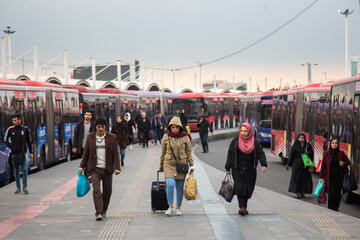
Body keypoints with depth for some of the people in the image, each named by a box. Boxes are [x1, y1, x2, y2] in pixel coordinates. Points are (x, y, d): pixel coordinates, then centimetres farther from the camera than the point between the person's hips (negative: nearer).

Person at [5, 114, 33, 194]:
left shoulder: (25, 129, 2)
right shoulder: (10, 129, 1)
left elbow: (29, 141, 8)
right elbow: (6, 141, 8)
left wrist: (31, 152, 7)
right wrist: (12, 148, -5)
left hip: (23, 153, -1)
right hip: (14, 153, 1)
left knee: (24, 169, -9)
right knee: (16, 171, 5)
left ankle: (25, 187, -2)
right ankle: (18, 188, 13)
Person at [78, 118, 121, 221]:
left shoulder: (112, 138, 1)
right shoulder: (90, 137, 6)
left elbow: (116, 154, 0)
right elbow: (86, 152, 12)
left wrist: (117, 168, -8)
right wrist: (81, 166, 10)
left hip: (107, 169, 0)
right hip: (95, 169, 0)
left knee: (107, 191, 9)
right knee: (96, 190, -15)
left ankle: (104, 210, 31)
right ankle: (98, 213, -17)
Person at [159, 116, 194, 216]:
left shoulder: (185, 137, -2)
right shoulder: (166, 137, 0)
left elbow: (189, 152, 6)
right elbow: (163, 152, 11)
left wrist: (191, 165, 3)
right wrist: (161, 164, 17)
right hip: (169, 164, 0)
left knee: (180, 187, 5)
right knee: (170, 184, -17)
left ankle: (178, 208, 18)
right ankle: (170, 207, -9)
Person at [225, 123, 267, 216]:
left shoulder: (255, 143, 2)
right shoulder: (235, 141, 2)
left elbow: (261, 154, -1)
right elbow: (230, 155, 5)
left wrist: (263, 165, -18)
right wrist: (228, 169, 3)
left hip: (250, 171, 2)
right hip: (237, 169, -1)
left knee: (248, 189, 7)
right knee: (240, 187, -15)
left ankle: (245, 206, 24)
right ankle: (242, 207, -18)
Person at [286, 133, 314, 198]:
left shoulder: (307, 145, 7)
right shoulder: (295, 145, 1)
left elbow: (312, 152, 12)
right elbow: (291, 155, 1)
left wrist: (308, 153, -12)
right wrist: (288, 164, -2)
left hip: (305, 165, 2)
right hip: (297, 164, -2)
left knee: (305, 178, 0)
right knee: (297, 177, -6)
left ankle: (303, 192, 10)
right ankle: (297, 192, 0)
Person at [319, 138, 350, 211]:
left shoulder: (341, 153, 3)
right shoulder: (326, 154, 0)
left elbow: (348, 162, 15)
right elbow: (323, 166, 2)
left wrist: (343, 163, -9)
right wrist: (321, 177, 0)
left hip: (339, 177, 2)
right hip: (330, 177, -2)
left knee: (338, 194, 2)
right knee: (331, 193, -7)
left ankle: (335, 209, 12)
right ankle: (330, 210, 2)